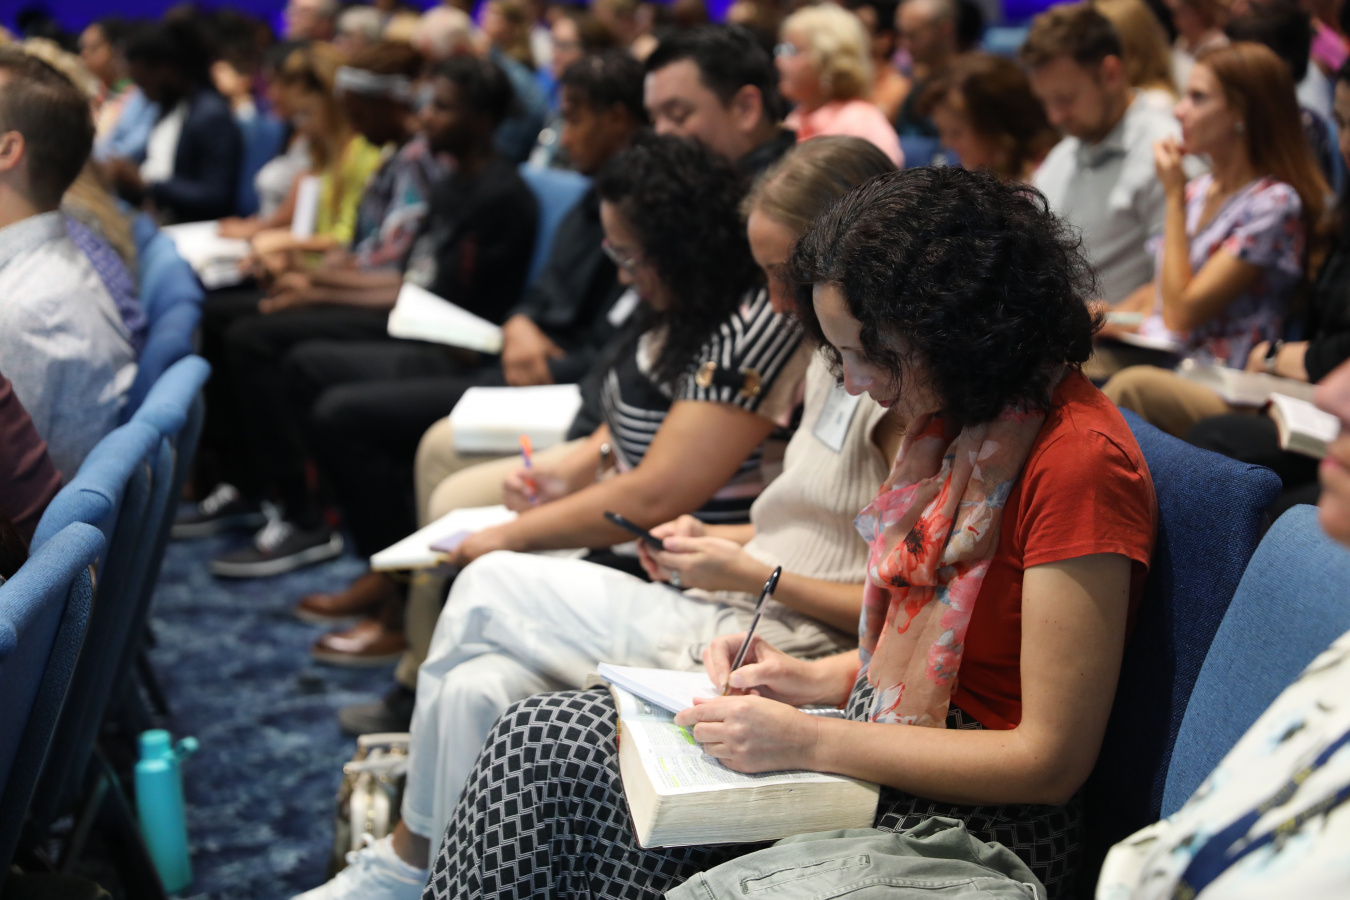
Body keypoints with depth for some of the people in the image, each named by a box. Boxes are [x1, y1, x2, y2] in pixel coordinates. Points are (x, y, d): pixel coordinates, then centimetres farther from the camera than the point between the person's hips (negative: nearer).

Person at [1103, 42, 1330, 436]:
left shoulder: (1274, 203, -10)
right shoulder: (1200, 189, 15)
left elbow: (1181, 311, -14)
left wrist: (1174, 195, -8)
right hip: (1163, 365, 7)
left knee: (1134, 387, -36)